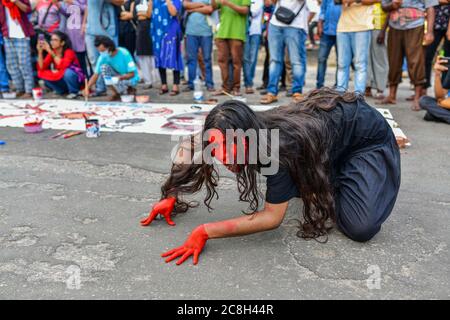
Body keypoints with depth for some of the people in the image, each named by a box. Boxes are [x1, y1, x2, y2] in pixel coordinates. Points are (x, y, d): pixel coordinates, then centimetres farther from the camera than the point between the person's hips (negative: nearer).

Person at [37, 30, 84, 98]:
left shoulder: (69, 52, -18)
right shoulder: (52, 52, -2)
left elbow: (63, 66, -36)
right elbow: (42, 68, -10)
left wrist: (51, 52, -34)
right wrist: (40, 52, -20)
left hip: (75, 79, -5)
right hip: (61, 79, 5)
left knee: (67, 72, -36)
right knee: (43, 74, -12)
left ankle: (74, 92, -9)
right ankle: (62, 90, 5)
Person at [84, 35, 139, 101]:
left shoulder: (124, 53, -24)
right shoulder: (103, 57, -11)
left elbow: (132, 74, -22)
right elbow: (95, 75, -13)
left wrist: (119, 77, -38)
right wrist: (87, 88, -28)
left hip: (130, 78, -5)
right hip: (119, 76, 5)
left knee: (113, 81, -33)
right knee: (103, 66, -19)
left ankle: (130, 90, -1)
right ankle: (115, 93, -8)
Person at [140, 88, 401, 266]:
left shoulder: (279, 146, -40)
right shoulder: (241, 136, -20)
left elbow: (272, 218, -36)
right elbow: (190, 149, -6)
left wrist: (205, 232, -39)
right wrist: (171, 196, -11)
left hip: (367, 131, -6)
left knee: (361, 228, -20)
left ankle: (330, 189, 5)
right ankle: (327, 177, 24)